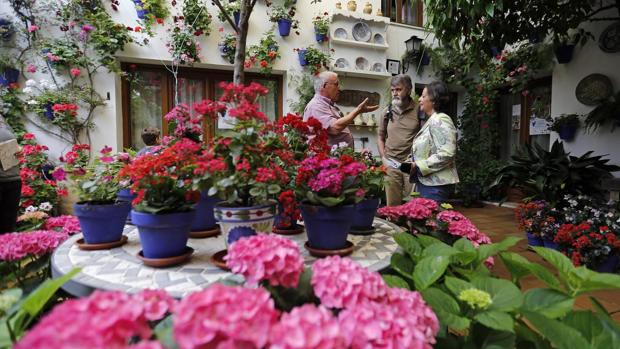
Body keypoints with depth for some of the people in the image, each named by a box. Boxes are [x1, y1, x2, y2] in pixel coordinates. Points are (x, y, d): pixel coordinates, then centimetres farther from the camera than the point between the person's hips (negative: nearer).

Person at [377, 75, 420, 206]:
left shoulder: (419, 110, -3)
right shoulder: (388, 112, 9)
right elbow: (380, 137, 17)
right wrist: (384, 158, 5)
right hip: (391, 166, 3)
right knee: (392, 204, 9)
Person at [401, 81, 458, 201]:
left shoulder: (440, 121, -13)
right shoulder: (431, 121, 18)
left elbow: (446, 154, -24)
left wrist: (419, 166, -19)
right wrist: (413, 164, 7)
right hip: (426, 182, 9)